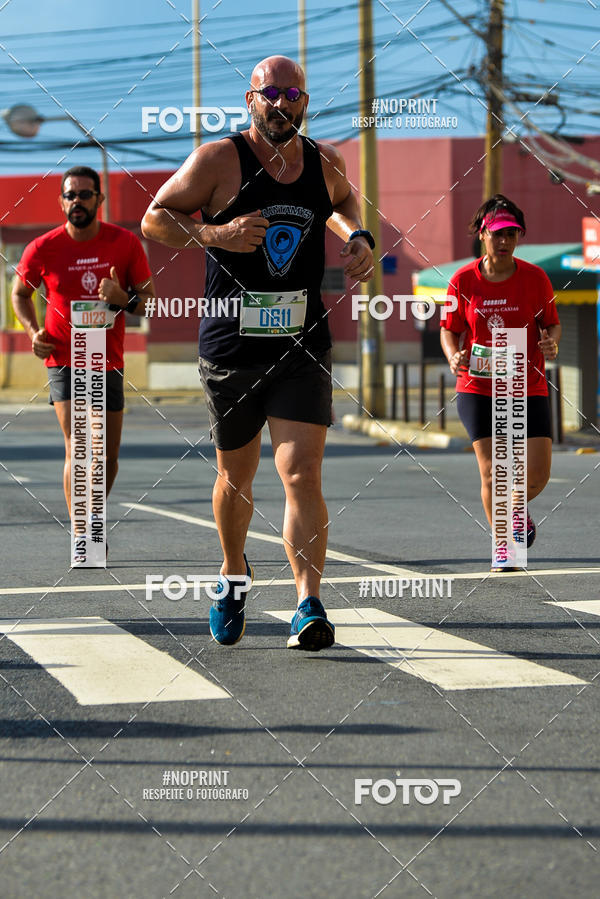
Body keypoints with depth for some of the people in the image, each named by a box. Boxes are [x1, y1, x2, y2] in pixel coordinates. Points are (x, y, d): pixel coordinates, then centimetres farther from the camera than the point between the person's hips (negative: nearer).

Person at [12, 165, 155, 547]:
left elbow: (149, 300, 2)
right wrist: (34, 331, -3)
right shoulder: (43, 249, -6)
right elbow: (20, 292, 13)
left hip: (109, 362, 3)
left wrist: (122, 299, -19)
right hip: (64, 361, -3)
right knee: (78, 448, -18)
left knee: (109, 458, 9)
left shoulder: (126, 243, -3)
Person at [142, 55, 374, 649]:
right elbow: (154, 218, -1)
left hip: (302, 347, 1)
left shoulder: (325, 163, 5)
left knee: (302, 474, -14)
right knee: (235, 475, 15)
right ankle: (233, 574, 41)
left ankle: (309, 606, -17)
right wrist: (216, 233, -17)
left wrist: (356, 237, 8)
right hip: (231, 347, -1)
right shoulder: (219, 160, -7)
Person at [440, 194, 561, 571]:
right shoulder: (463, 281, -3)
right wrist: (454, 357, -14)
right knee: (492, 472, -8)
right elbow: (450, 330, 7)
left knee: (537, 475, -6)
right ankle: (501, 545, 11)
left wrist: (551, 342, -16)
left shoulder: (535, 278, -3)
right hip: (478, 388, 0)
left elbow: (552, 324, 7)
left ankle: (517, 509, 30)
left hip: (528, 388, 1)